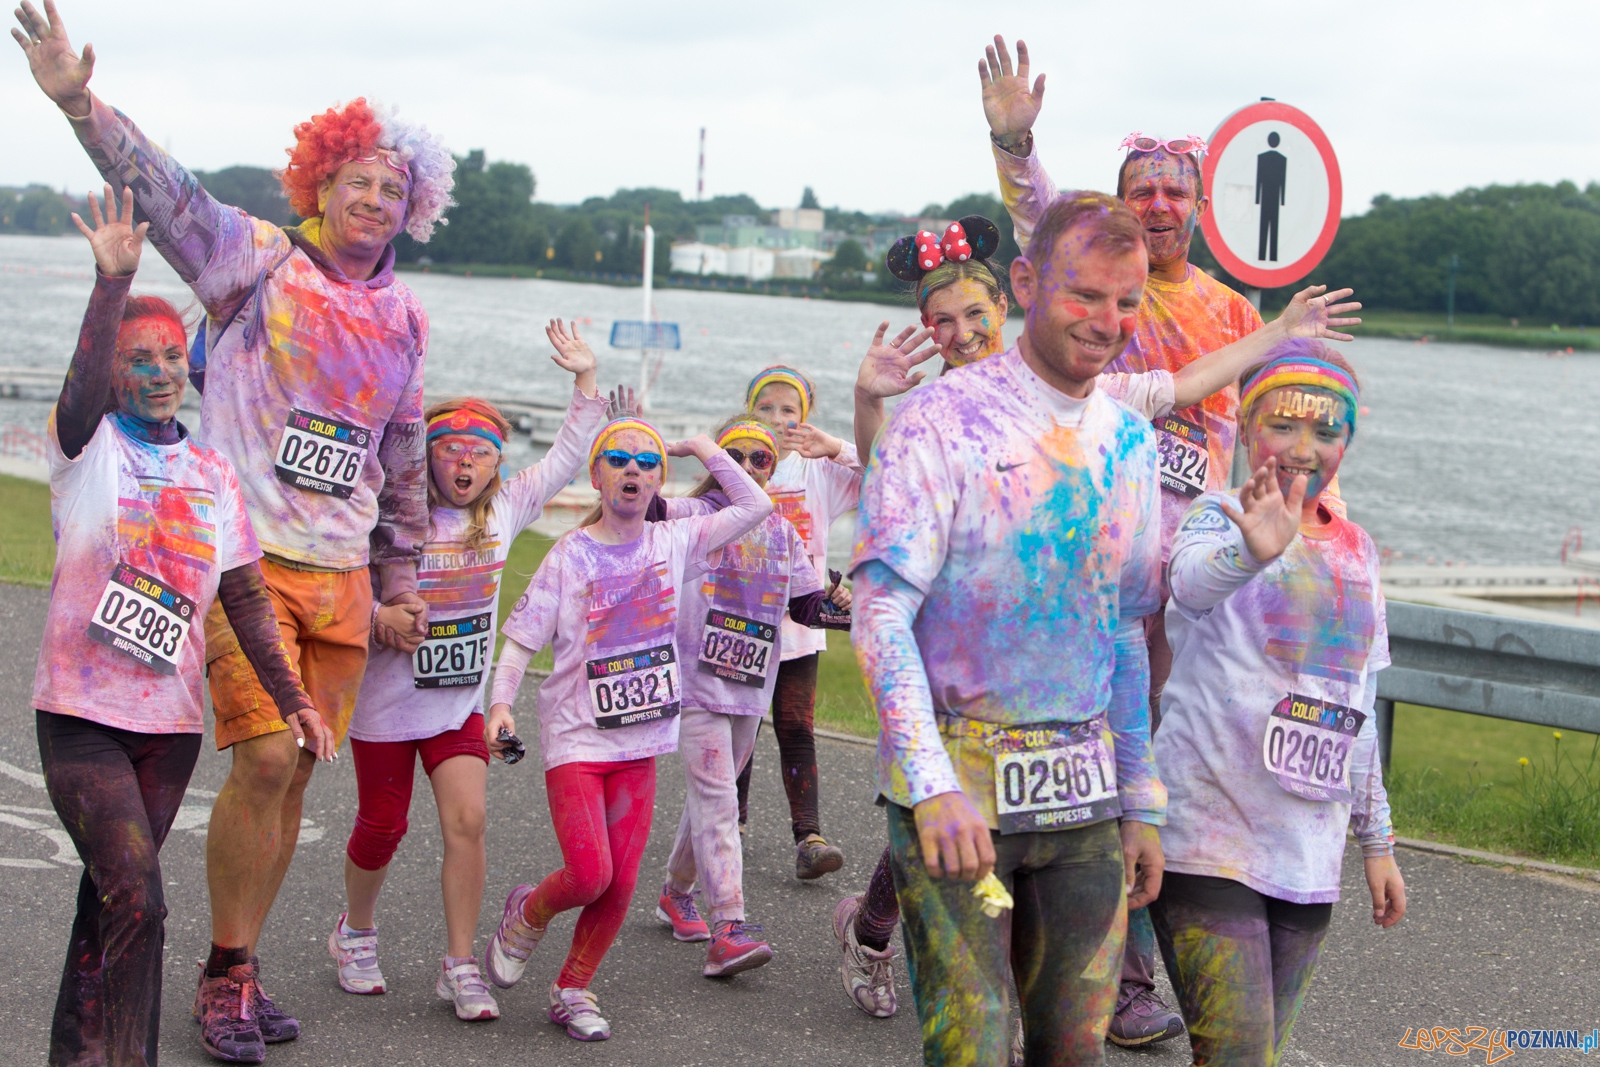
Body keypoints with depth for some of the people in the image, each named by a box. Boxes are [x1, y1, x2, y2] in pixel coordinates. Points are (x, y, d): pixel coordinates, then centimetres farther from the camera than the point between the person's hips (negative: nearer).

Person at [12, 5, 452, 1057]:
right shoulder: (259, 262, -2)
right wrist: (81, 105, -32)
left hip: (342, 573, 5)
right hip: (245, 555, -5)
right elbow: (167, 192, -17)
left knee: (296, 773, 6)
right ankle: (224, 973, 3)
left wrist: (403, 579, 22)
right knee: (265, 760, -14)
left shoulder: (404, 319, 12)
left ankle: (243, 969, 19)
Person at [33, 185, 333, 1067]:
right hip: (83, 714, -4)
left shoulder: (215, 475, 10)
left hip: (171, 720, 4)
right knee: (135, 900, -14)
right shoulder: (87, 444, -3)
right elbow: (82, 384, -25)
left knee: (110, 896, 12)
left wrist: (291, 698, 4)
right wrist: (113, 281, -37)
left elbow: (246, 597, 12)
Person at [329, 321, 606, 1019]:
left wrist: (585, 378, -2)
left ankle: (459, 967, -2)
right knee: (382, 826, 8)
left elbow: (567, 457, 4)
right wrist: (376, 612, -27)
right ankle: (355, 935, 34)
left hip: (461, 701, 3)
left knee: (467, 822, -9)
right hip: (387, 699, -3)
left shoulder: (504, 510, 0)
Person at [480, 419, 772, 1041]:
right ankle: (528, 914, 18)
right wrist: (501, 702, -17)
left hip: (641, 741, 4)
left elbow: (755, 506, 5)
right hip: (577, 738, -3)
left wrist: (703, 449, 5)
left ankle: (573, 989, 20)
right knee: (589, 875, -15)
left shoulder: (673, 541, 4)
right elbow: (522, 638, -4)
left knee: (622, 883, 1)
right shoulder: (570, 555, -5)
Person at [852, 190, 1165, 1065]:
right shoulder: (942, 420, -8)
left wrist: (1141, 803, 15)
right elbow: (881, 613, -13)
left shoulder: (1128, 442, 11)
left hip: (1084, 790, 5)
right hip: (957, 780, -5)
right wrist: (933, 785, -23)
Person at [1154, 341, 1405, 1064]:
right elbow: (1193, 581, -31)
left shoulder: (1356, 551, 13)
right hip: (1209, 844, -6)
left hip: (1309, 857, 6)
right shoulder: (1220, 516, -5)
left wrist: (1376, 840, 20)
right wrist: (1253, 550, -53)